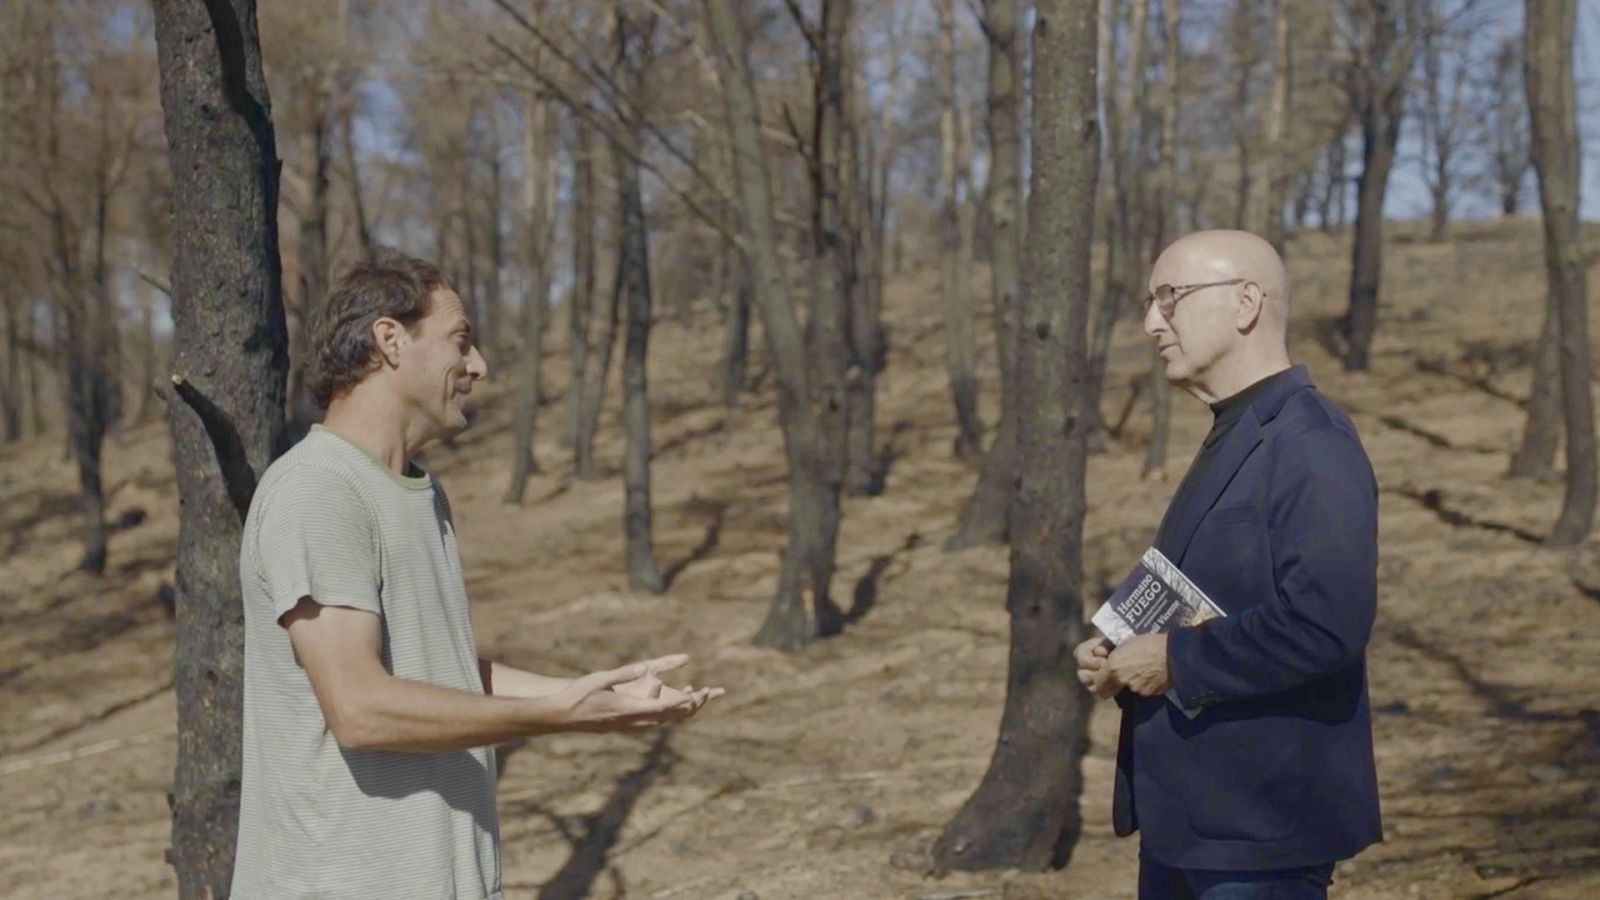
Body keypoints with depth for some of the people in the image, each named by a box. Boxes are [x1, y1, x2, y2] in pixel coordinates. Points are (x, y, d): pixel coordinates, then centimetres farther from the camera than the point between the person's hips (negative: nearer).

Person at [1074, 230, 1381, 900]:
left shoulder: (1311, 443, -17)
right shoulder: (1232, 440, 14)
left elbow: (1323, 623, -28)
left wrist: (1175, 660, -18)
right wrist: (1123, 655, 4)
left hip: (1260, 818, -10)